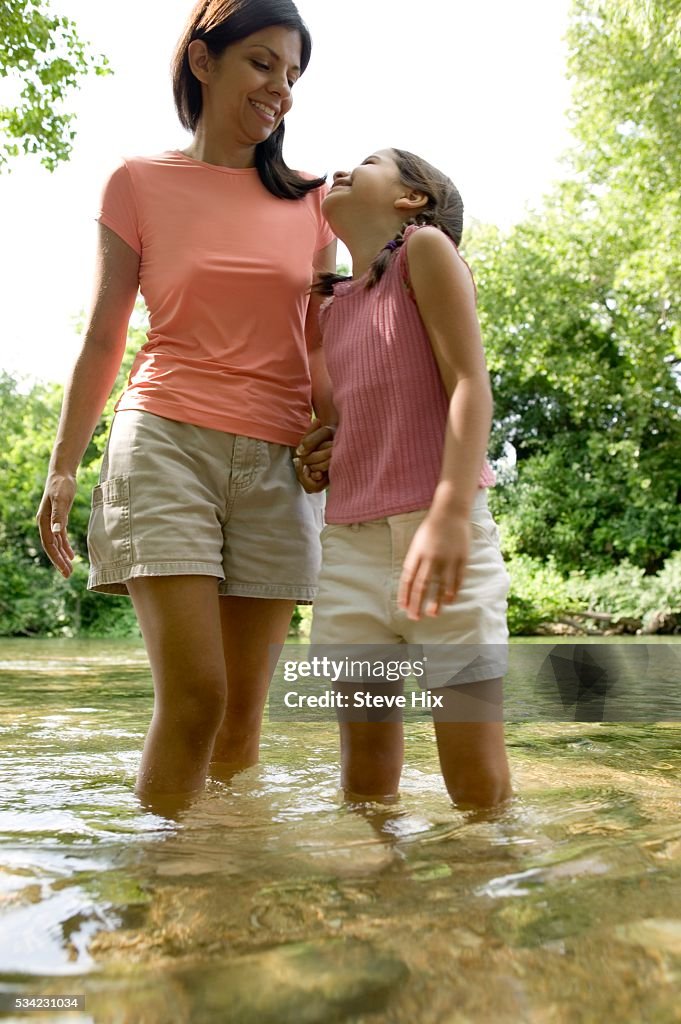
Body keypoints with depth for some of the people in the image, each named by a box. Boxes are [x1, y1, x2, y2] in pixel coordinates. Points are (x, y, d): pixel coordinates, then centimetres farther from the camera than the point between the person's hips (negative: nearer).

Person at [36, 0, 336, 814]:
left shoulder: (311, 200, 15)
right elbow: (102, 339, 9)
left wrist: (335, 439, 1)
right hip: (168, 441, -2)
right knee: (193, 699, -13)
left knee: (243, 710, 1)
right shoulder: (139, 183, 9)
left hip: (278, 462, 3)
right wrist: (62, 467, 3)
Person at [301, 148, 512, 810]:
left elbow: (470, 385, -9)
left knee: (479, 786, -3)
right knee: (365, 784, 5)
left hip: (440, 533, -5)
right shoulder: (330, 308, 19)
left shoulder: (426, 247, 3)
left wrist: (450, 515, -23)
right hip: (349, 545, 6)